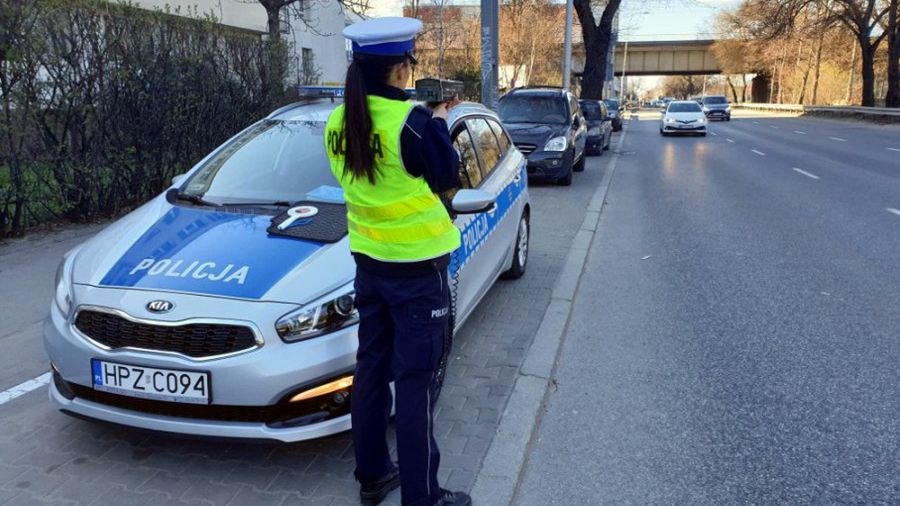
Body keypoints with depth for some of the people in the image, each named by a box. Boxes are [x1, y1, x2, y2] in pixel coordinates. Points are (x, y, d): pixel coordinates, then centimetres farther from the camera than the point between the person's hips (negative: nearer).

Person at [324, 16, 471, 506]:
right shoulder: (412, 122, -20)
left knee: (371, 368, 17)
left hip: (368, 264, 7)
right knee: (415, 381, 2)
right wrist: (438, 122, 6)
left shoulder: (338, 124, 2)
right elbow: (447, 178, -8)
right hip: (417, 268, -7)